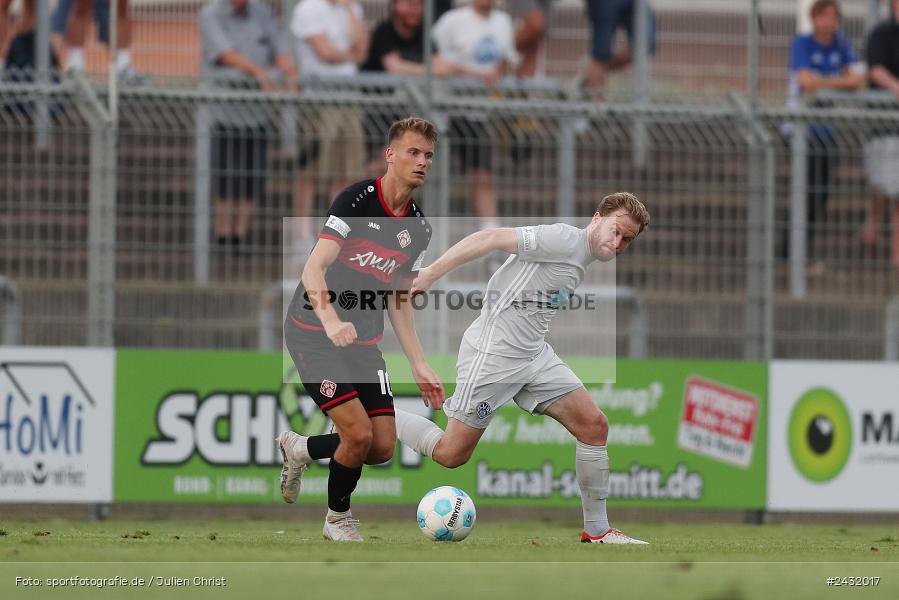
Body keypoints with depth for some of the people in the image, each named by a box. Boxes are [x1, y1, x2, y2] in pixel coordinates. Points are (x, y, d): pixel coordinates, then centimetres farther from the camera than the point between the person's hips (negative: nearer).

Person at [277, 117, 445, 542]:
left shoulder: (418, 228, 6)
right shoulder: (357, 200, -16)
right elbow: (314, 270, -25)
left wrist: (419, 364, 10)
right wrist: (332, 323, -41)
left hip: (363, 342, 7)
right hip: (314, 332, -7)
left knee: (382, 447, -2)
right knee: (358, 433, -17)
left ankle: (299, 448, 26)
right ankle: (337, 519, 10)